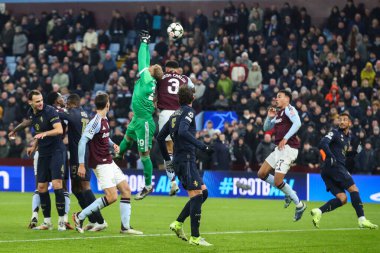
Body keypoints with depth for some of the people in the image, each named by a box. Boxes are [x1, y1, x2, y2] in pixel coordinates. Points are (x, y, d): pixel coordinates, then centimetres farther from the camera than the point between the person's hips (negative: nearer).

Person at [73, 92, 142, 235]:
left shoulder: (104, 120, 10)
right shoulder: (96, 122, -18)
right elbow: (82, 141, -21)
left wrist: (113, 145, 6)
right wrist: (81, 165, -23)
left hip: (109, 162, 10)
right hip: (100, 164, -9)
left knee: (126, 190, 6)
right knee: (112, 197, -14)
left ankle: (125, 227, 9)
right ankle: (80, 217, -3)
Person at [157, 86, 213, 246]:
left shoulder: (174, 114, 19)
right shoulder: (189, 111, -6)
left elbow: (160, 137, 22)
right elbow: (183, 131, -24)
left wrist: (167, 159, 27)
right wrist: (202, 146, -24)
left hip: (179, 160, 9)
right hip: (186, 159, -9)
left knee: (203, 192, 11)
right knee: (197, 195, -11)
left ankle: (178, 223, 8)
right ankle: (195, 237, -14)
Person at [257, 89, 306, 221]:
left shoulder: (289, 109, -8)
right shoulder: (279, 113, 19)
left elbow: (297, 123, -25)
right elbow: (266, 128, 26)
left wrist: (285, 138, -27)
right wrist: (269, 117, 7)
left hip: (288, 148, -10)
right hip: (279, 149, 10)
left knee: (277, 181, -13)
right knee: (261, 174, 9)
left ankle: (299, 205, 2)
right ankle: (289, 193, 16)